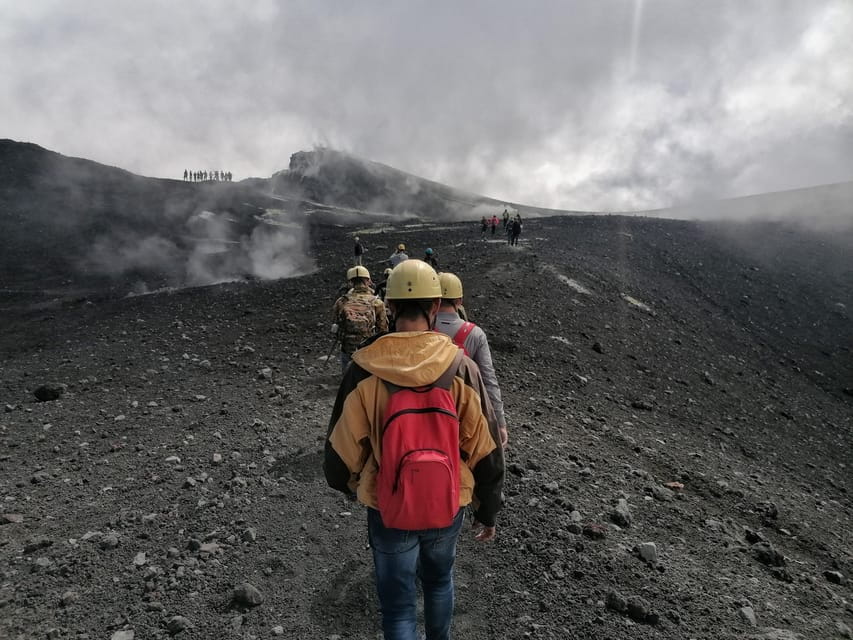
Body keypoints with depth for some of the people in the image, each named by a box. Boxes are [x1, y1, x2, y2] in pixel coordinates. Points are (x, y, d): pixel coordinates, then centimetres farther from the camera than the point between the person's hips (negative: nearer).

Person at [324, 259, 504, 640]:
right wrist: (488, 512, 8)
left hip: (389, 509, -2)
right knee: (439, 581, 29)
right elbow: (486, 450, -7)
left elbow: (342, 447, -7)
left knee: (398, 604, 18)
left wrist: (350, 485, 16)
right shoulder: (461, 368, -13)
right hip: (447, 507, 2)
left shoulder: (365, 370, -16)